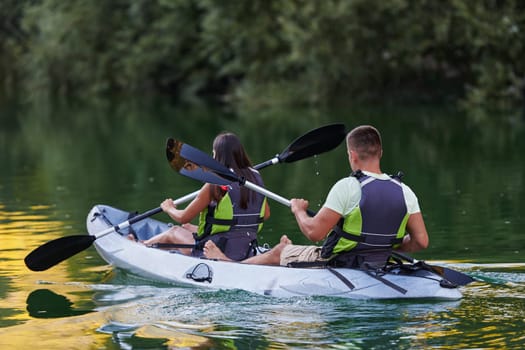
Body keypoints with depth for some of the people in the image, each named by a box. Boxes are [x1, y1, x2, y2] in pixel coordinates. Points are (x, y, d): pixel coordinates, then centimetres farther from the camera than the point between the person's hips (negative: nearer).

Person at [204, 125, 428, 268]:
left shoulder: (347, 187, -23)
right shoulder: (405, 193, -7)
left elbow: (314, 232, -23)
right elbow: (421, 241, -8)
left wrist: (298, 209, -2)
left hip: (336, 265, -6)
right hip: (377, 267, 6)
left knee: (279, 252, 22)